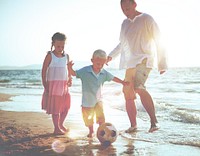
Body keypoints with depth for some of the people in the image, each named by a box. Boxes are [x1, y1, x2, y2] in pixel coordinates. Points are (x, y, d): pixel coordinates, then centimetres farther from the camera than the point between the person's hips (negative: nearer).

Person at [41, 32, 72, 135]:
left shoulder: (66, 56, 8)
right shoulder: (50, 56, -7)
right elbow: (44, 70, -7)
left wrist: (70, 80, 1)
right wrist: (45, 84, -11)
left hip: (64, 85, 6)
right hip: (53, 85, -5)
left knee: (66, 106, 10)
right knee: (55, 108, 0)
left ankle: (60, 124, 30)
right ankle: (56, 128, 11)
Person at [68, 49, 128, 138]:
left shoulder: (104, 73, -4)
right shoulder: (85, 71, -15)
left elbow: (113, 78, 9)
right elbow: (74, 73, -13)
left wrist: (122, 82, 9)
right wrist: (70, 68, -33)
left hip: (98, 99, 1)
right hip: (87, 100, -1)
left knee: (100, 115, -14)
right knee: (88, 117, 12)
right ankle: (91, 131, 33)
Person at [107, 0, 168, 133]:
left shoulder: (146, 19, -2)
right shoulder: (125, 23, 18)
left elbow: (158, 42, -2)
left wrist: (162, 64, -5)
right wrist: (111, 56, 16)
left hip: (144, 59, -7)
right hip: (130, 63, 7)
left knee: (138, 87, -30)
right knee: (128, 94, 5)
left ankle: (154, 121, -28)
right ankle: (133, 125, 19)